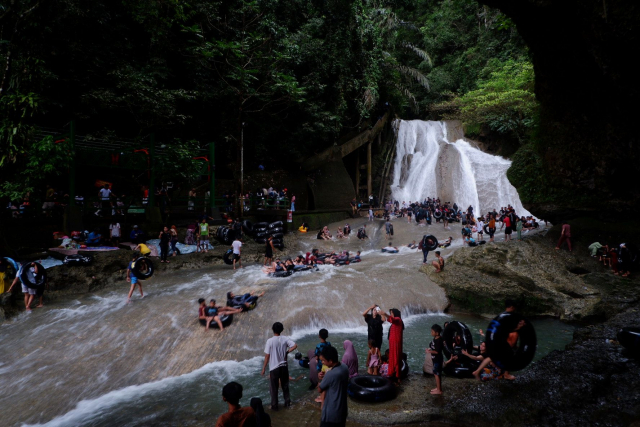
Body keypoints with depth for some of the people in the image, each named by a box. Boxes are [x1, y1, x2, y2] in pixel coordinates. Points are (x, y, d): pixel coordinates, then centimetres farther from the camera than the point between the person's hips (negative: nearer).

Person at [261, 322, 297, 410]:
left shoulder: (270, 341, -16)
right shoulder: (285, 339, -7)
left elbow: (267, 356, -13)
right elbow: (295, 346, -18)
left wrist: (263, 368, -4)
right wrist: (286, 352, -3)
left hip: (274, 368, -3)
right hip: (284, 366, 3)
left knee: (274, 388, 11)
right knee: (285, 385, 20)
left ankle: (274, 406, 20)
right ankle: (287, 402, 29)